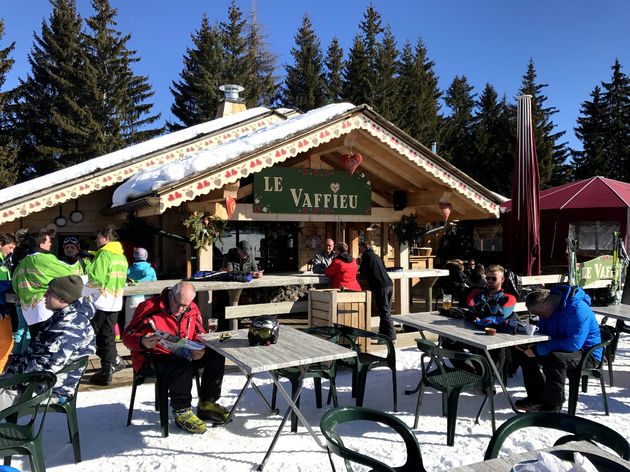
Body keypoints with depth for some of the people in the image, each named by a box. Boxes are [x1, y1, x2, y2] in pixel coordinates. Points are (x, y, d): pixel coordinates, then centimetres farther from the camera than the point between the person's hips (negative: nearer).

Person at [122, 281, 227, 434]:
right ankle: (181, 412, -17)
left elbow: (199, 334, 13)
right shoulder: (149, 308, -15)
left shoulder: (192, 309, 3)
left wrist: (200, 350, -10)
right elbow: (128, 335, -13)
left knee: (216, 355, -8)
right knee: (182, 366, -37)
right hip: (154, 357, -7)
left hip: (183, 353, 7)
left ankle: (206, 405, 2)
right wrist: (142, 342, -37)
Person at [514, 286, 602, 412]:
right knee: (521, 352, 1)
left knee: (555, 358, -38)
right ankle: (538, 398, 1)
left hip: (587, 354, -9)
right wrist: (531, 343, -12)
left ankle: (552, 408, -27)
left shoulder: (577, 308, -26)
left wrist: (539, 350, -32)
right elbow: (542, 332, 12)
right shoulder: (550, 308, 1)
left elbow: (574, 343, -34)